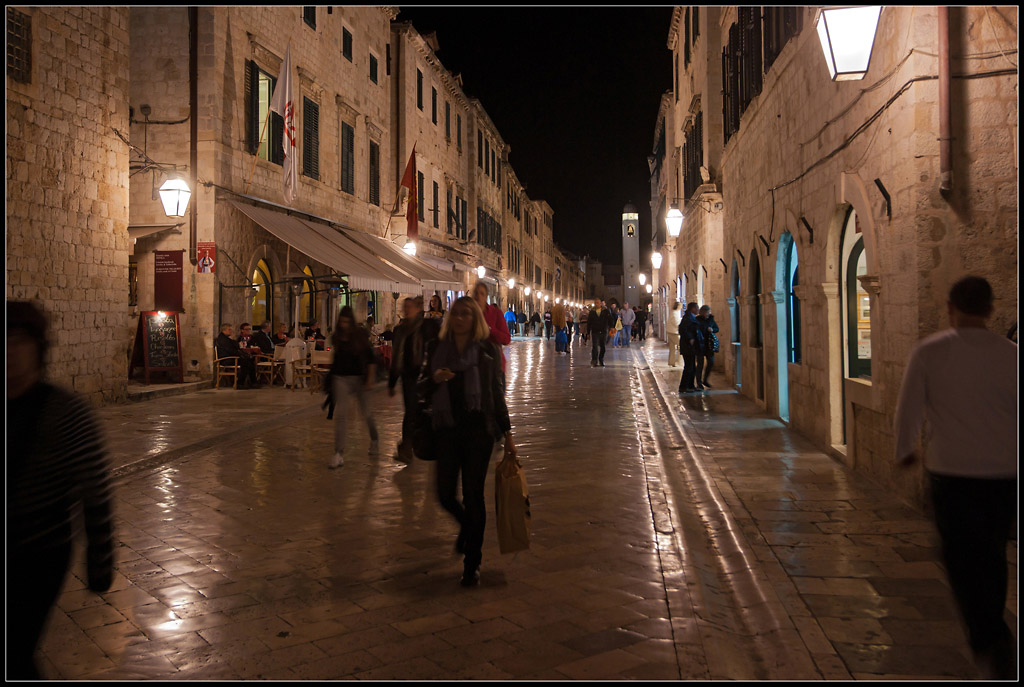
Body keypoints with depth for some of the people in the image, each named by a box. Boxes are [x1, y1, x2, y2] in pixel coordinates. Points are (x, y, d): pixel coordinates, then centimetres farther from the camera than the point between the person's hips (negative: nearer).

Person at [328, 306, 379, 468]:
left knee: (367, 412, 11)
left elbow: (370, 359, -4)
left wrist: (370, 379, -11)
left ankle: (374, 441, 37)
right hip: (340, 378, 2)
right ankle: (339, 454, -8)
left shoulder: (361, 335, -5)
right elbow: (335, 359, 14)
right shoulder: (336, 337, 5)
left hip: (358, 377, -2)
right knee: (341, 415, -7)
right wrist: (330, 381, 14)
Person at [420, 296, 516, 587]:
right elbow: (425, 390, 13)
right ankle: (466, 526, 37)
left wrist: (508, 435, 5)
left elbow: (497, 391, 6)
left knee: (473, 495, -1)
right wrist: (434, 379, -11)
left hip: (479, 428, -2)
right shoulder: (437, 348, 8)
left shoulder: (487, 349, 2)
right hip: (447, 428, 2)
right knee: (445, 494, 1)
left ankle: (472, 563, 15)